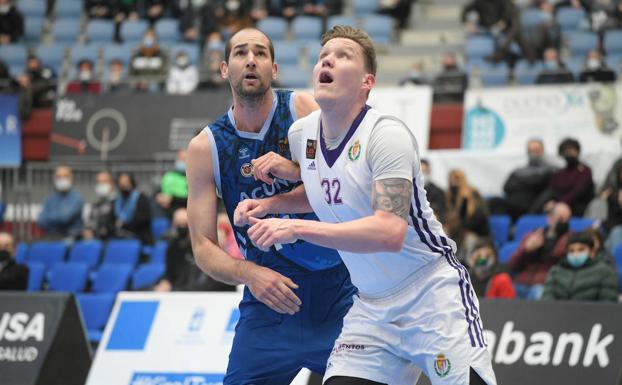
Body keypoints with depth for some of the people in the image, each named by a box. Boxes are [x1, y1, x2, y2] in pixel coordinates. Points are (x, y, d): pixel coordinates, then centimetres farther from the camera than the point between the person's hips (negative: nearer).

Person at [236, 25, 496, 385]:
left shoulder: (387, 134, -19)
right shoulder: (301, 132, 3)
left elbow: (390, 233, -31)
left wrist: (296, 228, -32)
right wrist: (268, 204, 7)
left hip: (433, 296, -6)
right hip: (371, 308, 6)